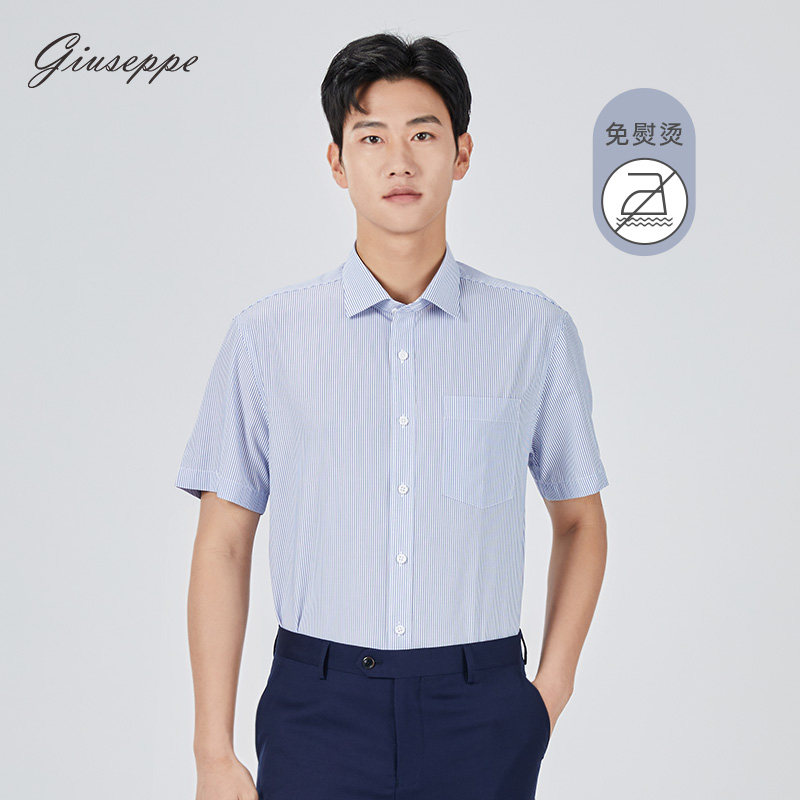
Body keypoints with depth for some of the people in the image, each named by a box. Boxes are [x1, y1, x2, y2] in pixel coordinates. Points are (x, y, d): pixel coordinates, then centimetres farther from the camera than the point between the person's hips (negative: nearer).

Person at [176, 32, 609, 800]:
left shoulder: (534, 331, 1)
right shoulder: (267, 335, -1)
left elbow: (579, 519, 12)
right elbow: (223, 545, 1)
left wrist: (552, 689, 4)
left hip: (479, 715, 1)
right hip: (319, 708, 0)